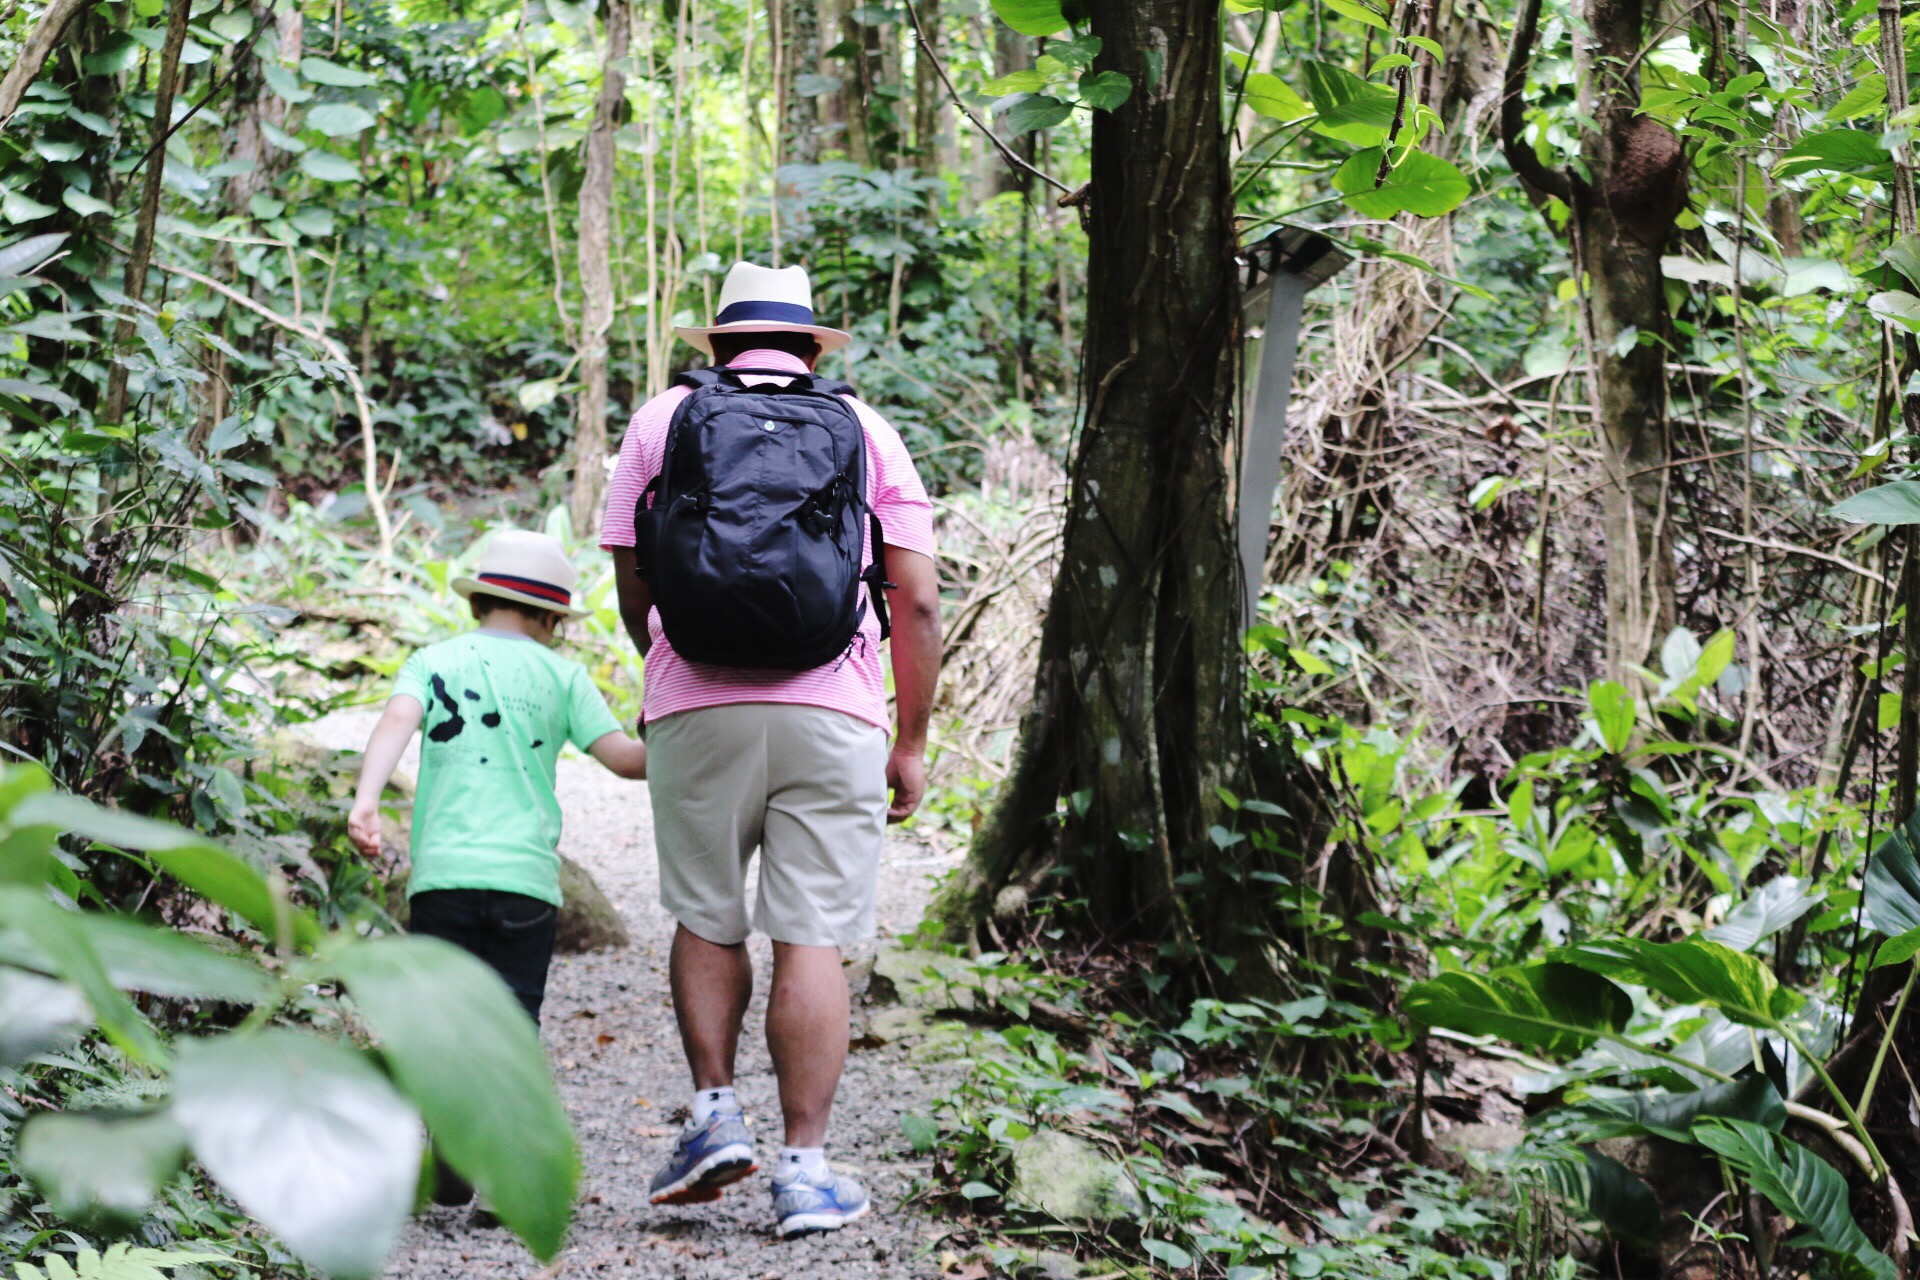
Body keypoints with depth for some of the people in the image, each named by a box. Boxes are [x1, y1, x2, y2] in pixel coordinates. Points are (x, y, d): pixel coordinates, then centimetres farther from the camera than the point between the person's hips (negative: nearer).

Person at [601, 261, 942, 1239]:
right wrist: (912, 745, 12)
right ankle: (805, 1169, 0)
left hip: (695, 710, 0)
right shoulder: (865, 431, 11)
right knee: (810, 941, 1)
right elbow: (917, 604, 5)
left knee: (704, 919, 18)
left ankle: (715, 1111, 7)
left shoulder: (662, 420, 11)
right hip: (832, 716, 0)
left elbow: (634, 589, 11)